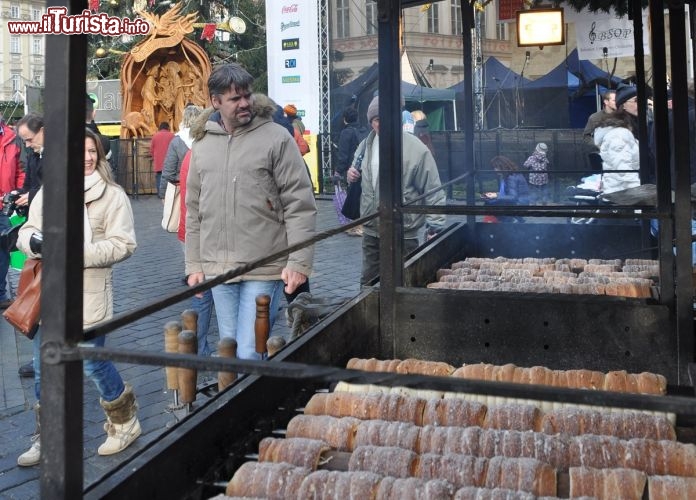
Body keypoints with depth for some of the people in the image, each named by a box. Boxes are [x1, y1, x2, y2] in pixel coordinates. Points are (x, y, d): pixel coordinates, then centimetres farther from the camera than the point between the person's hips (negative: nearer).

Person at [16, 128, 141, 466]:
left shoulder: (112, 195, -6)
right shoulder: (47, 192, 7)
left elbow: (123, 244, -10)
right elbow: (26, 230, 10)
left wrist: (78, 252, -21)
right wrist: (34, 241, -14)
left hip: (88, 295, -5)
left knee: (92, 364, 3)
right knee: (43, 370, 11)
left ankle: (125, 422, 27)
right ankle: (46, 438, 28)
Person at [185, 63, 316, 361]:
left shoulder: (276, 138, -5)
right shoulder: (203, 146, 10)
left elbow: (300, 206, -7)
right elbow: (194, 211, 16)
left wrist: (299, 262, -12)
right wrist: (194, 264, 13)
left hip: (265, 269, -5)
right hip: (217, 270, 5)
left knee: (250, 354, -8)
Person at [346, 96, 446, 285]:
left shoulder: (416, 149, -13)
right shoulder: (366, 145, 7)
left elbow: (433, 192, -11)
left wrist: (435, 227, -13)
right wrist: (352, 176, 0)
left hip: (403, 234, -6)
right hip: (371, 231, 6)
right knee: (367, 284, 16)